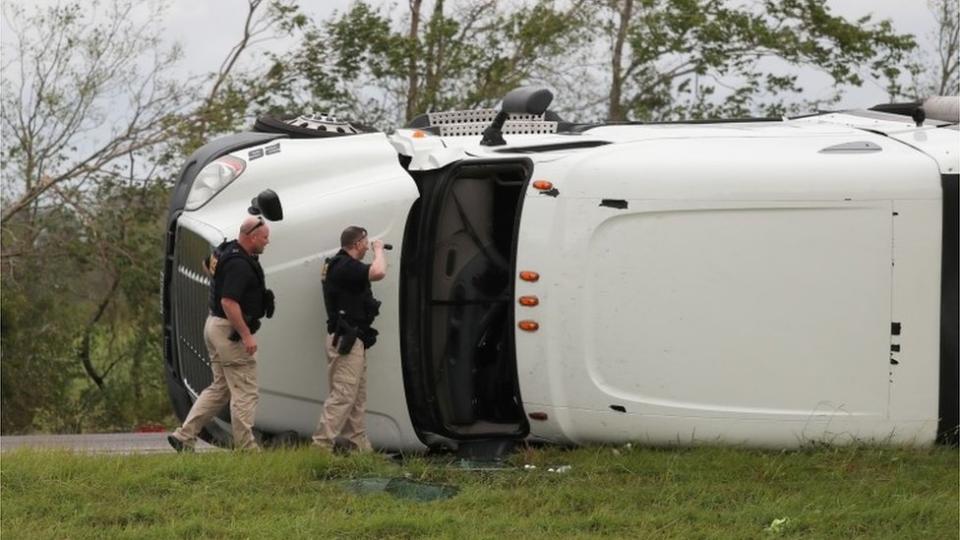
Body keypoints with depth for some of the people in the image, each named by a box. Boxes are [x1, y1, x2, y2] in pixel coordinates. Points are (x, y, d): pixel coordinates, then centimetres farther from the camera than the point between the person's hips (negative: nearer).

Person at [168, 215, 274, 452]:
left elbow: (208, 263, 31)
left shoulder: (225, 251, 9)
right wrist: (246, 335, -27)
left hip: (215, 325, 10)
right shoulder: (239, 264, -23)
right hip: (231, 330, -10)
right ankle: (246, 448, 1)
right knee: (245, 392, -2)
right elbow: (228, 302, -29)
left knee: (220, 388, 16)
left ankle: (184, 436, 12)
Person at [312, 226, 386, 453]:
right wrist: (378, 250, -14)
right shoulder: (345, 266, -17)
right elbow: (378, 272, -30)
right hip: (346, 340, -11)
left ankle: (362, 447, 18)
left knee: (357, 399, 14)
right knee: (342, 396, -12)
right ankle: (321, 445, -14)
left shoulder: (341, 265, 16)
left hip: (352, 341, 11)